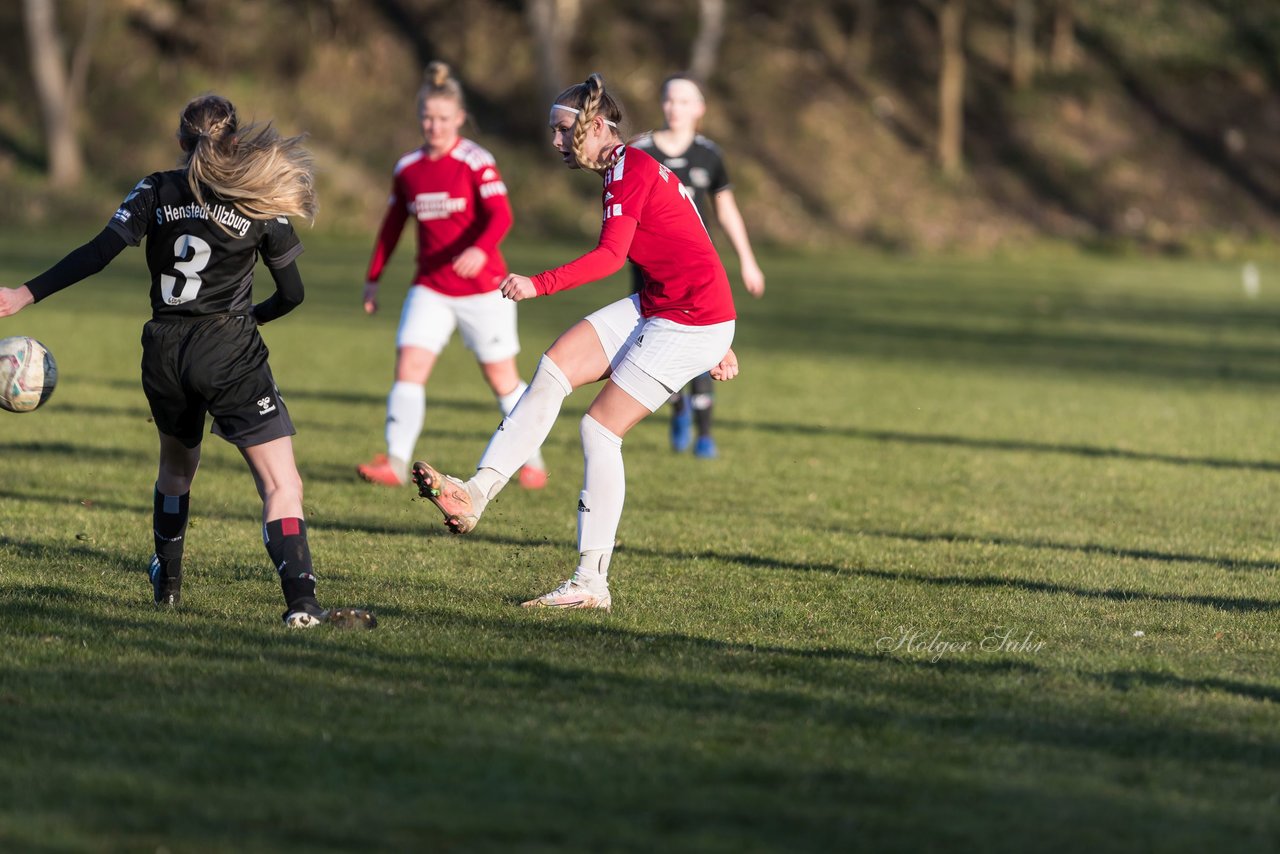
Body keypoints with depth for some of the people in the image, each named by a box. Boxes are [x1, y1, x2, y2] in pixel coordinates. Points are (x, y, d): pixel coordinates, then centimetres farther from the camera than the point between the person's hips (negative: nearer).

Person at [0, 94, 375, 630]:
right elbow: (292, 293, 5)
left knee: (176, 467, 31)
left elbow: (97, 254, -6)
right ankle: (301, 602, -25)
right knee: (282, 485, -7)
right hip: (230, 353, -4)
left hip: (164, 352, 4)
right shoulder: (260, 203, 0)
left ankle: (166, 582, 43)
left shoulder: (156, 193, 4)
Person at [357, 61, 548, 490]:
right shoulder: (407, 168, 6)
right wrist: (374, 277, 17)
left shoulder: (475, 162, -10)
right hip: (430, 288, 4)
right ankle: (396, 462, -17)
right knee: (409, 365, -13)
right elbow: (392, 225, 17)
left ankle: (532, 459, 24)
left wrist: (480, 249, -40)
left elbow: (500, 216, -21)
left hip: (482, 286, -4)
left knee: (502, 378, 5)